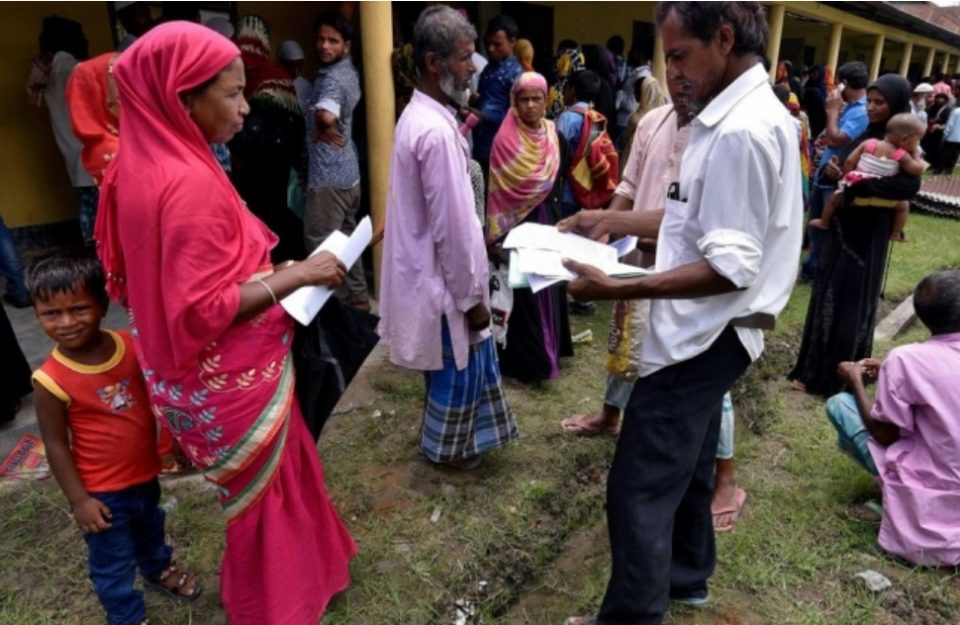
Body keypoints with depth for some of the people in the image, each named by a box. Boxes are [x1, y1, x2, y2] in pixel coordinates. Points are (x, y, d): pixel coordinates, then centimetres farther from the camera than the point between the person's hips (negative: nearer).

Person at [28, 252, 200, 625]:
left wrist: (168, 442, 5)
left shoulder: (132, 345, -15)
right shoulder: (52, 380, -25)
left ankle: (158, 569, 61)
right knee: (112, 562, 16)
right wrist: (78, 499, -11)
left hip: (145, 472, 5)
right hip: (102, 490, -4)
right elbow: (56, 445, -15)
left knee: (150, 530, 32)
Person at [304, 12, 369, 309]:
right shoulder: (348, 71, 12)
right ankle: (358, 298, 26)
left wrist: (322, 131, -16)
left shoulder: (333, 78, -18)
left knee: (320, 246, -1)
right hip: (348, 172, 10)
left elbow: (326, 115, -37)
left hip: (328, 176, -10)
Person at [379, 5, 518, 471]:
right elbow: (452, 226, -25)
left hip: (430, 270, 10)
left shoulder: (421, 115, 6)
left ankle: (455, 435, 44)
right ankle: (445, 446, 33)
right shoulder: (436, 132, -26)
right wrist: (471, 296, -16)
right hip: (444, 279, -10)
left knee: (462, 365, 24)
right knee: (458, 368, 11)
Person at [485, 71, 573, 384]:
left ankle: (545, 351, 28)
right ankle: (525, 360, 11)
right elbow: (496, 189, -13)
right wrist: (496, 236, -16)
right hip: (516, 225, -5)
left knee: (547, 286, 12)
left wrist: (558, 220, 7)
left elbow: (558, 182, 12)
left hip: (547, 222, 6)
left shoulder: (554, 135, 6)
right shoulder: (505, 138, -11)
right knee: (522, 290, 0)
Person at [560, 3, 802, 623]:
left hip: (706, 332, -11)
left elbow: (731, 267, -25)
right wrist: (614, 220, 9)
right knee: (686, 463, 24)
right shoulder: (739, 114, 11)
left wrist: (617, 288, -27)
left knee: (639, 485, -1)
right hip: (706, 330, 11)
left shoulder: (742, 131, -22)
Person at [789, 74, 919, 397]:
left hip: (869, 232, -7)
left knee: (852, 302, 1)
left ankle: (838, 378, 12)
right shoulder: (865, 136, 9)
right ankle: (814, 369, 22)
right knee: (827, 295, 10)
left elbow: (910, 185, -24)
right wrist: (832, 172, -9)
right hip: (842, 224, 7)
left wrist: (857, 185, -24)